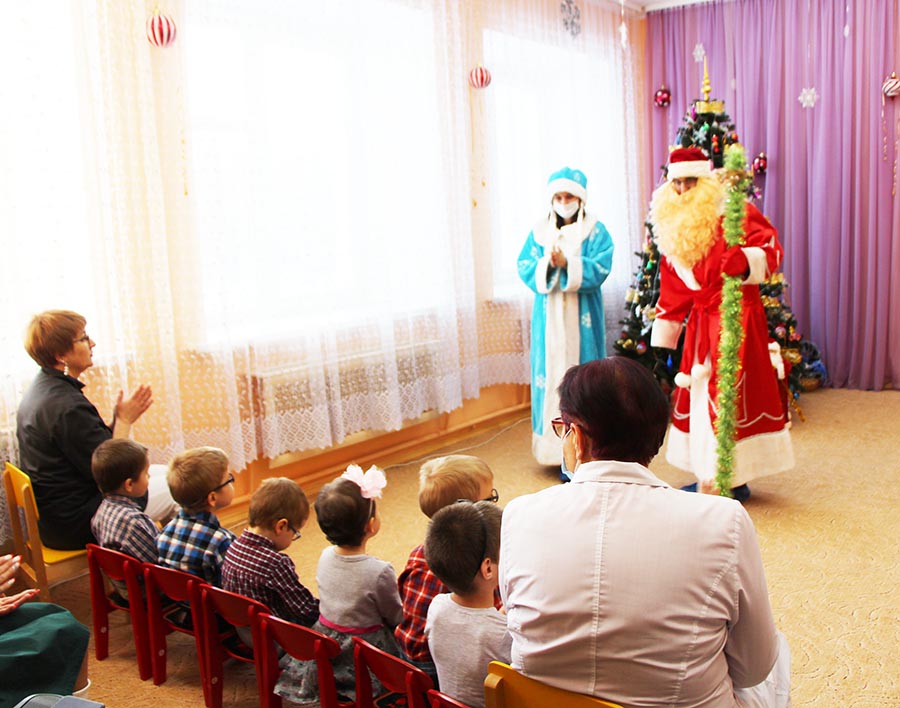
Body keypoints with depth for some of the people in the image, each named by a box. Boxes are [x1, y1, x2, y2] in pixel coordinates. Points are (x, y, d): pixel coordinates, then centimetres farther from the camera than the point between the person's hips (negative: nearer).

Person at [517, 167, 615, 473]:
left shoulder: (596, 232, 1)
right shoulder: (539, 232, 10)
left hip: (582, 319, -2)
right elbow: (525, 269, 1)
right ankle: (555, 445, 11)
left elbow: (599, 270, -11)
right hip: (549, 318, 3)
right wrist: (547, 264, -19)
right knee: (551, 374, 2)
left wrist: (566, 263, -24)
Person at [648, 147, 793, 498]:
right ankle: (707, 475, 19)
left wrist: (745, 260, -38)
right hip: (700, 321, 7)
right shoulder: (672, 226, 12)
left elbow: (770, 248, -16)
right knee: (697, 391, 8)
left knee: (732, 394, -5)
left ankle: (735, 479, 6)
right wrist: (662, 336, 15)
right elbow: (672, 288, 15)